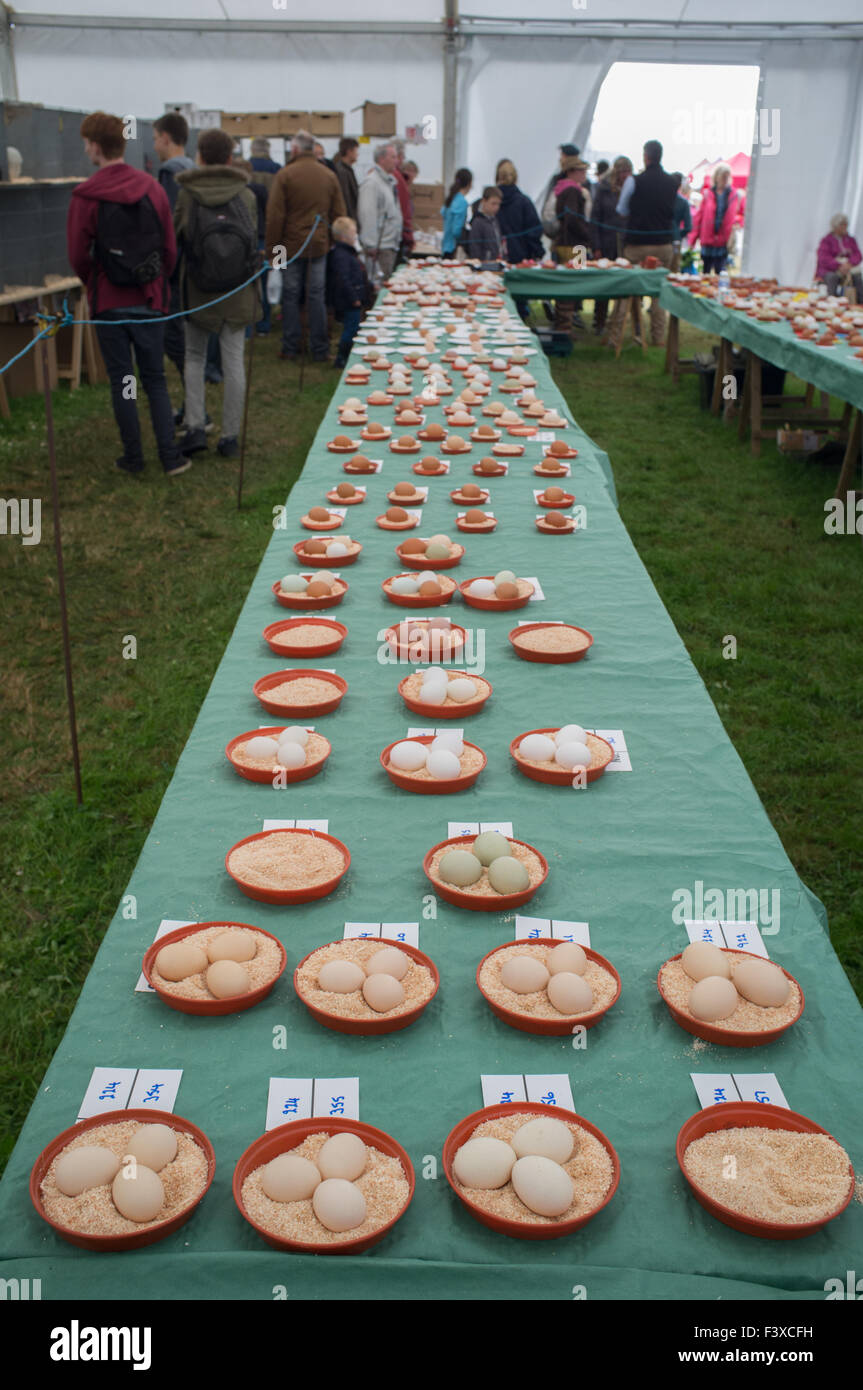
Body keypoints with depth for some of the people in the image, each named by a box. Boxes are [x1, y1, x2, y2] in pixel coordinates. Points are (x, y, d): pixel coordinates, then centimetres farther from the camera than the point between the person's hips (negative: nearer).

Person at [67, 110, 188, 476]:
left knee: (121, 381, 8)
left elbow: (78, 257, -6)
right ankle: (170, 456, 4)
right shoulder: (152, 188, -2)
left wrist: (95, 285, 13)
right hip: (150, 299, 2)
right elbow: (170, 248, 1)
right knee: (155, 378, 10)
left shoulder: (85, 196, -10)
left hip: (109, 303, -2)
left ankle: (133, 457, 13)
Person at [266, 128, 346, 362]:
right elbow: (338, 214, 9)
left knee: (290, 296, 5)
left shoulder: (285, 175, -8)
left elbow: (274, 215, -8)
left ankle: (290, 349, 8)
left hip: (291, 246, -3)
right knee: (317, 296, 6)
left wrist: (272, 247, -2)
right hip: (319, 246, 3)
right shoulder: (329, 176, 5)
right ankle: (320, 350, 7)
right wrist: (334, 241, 17)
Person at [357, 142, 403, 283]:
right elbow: (368, 215, -19)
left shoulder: (390, 180, 17)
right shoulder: (371, 182, -14)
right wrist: (371, 245, -22)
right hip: (380, 246, -9)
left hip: (392, 244, 9)